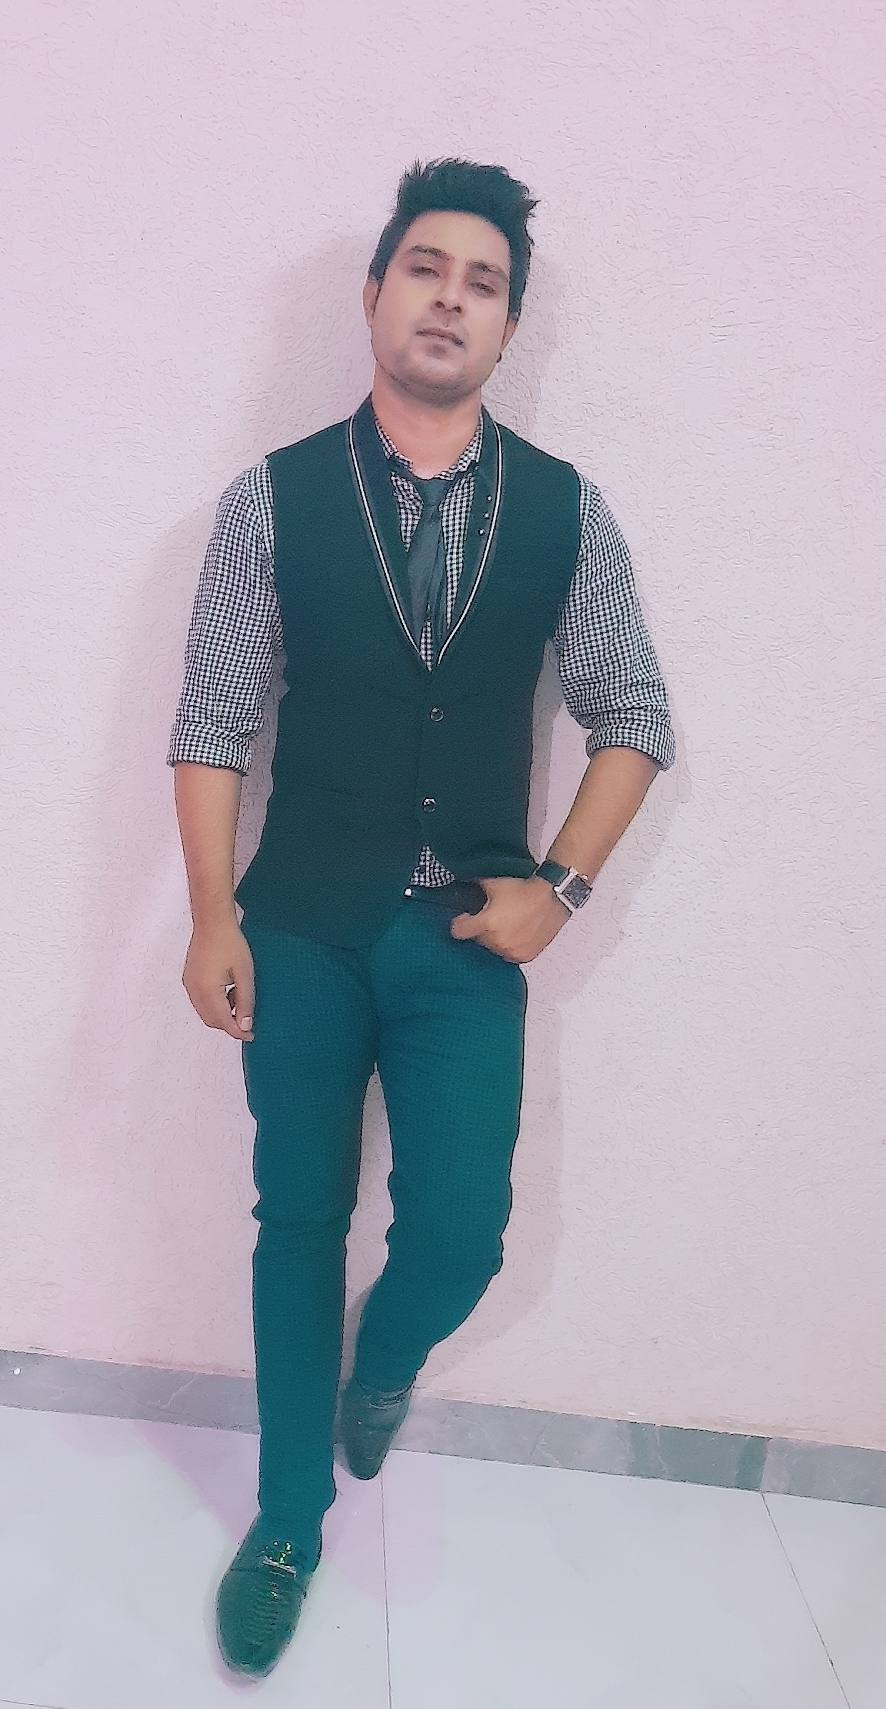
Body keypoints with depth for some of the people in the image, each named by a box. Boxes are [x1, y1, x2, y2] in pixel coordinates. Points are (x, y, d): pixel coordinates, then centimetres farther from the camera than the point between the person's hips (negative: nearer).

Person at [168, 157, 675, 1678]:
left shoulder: (566, 512, 1)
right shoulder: (273, 499, -2)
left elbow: (632, 715, 6)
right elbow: (213, 721, -1)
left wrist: (558, 885, -4)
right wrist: (211, 915, -6)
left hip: (472, 934, 1)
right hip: (303, 929, 0)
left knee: (459, 1235, -1)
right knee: (299, 1223, 8)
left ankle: (381, 1367, 39)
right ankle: (288, 1522, 32)